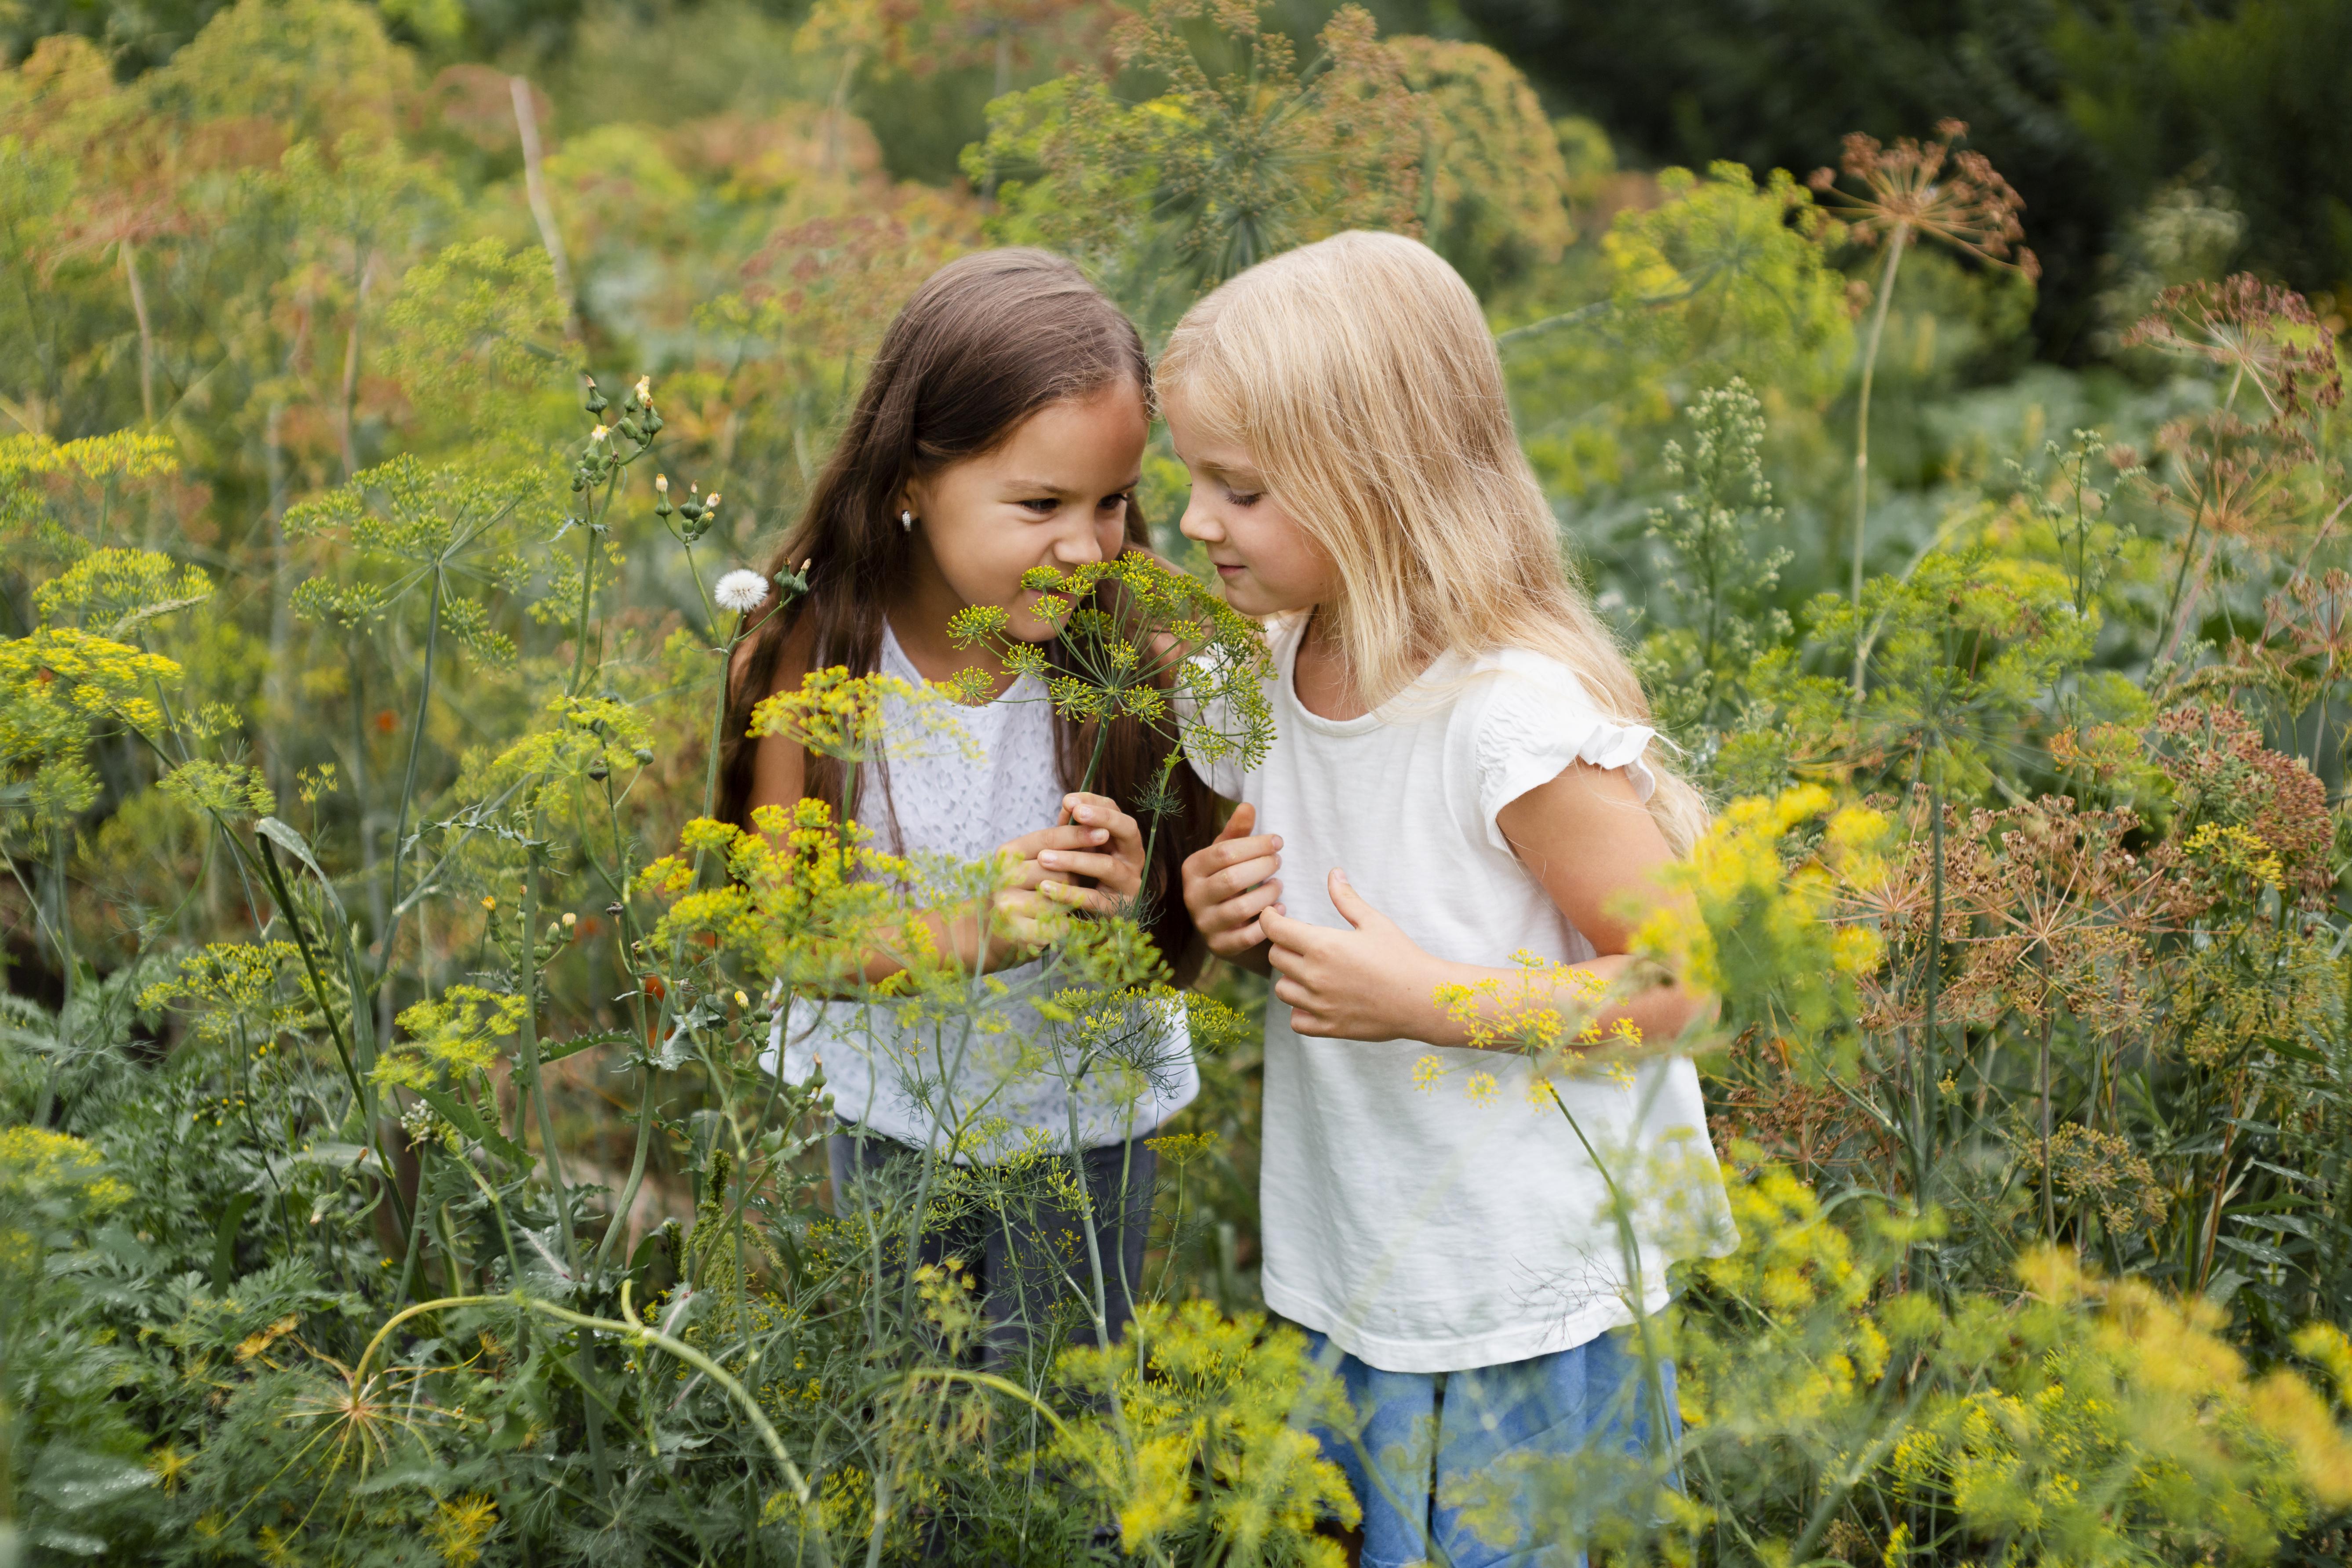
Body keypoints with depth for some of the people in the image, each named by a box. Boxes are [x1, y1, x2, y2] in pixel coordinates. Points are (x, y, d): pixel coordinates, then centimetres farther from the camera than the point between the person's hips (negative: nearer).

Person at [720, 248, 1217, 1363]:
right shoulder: (814, 654, -21)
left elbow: (1176, 935, -14)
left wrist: (1123, 904, -37)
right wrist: (969, 930, -35)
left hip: (1079, 1126, -1)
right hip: (887, 1114, 1)